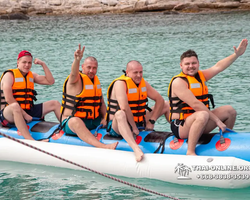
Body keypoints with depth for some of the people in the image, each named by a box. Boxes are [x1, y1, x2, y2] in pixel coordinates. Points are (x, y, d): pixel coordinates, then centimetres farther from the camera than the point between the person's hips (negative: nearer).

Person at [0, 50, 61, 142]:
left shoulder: (31, 75, 17)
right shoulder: (9, 75, -6)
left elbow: (50, 81, 12)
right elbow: (8, 99, -19)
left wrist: (43, 65, 1)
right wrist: (24, 114, -22)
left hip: (27, 112, 8)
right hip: (8, 113, -8)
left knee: (55, 104, 4)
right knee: (15, 107, -45)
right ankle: (31, 141, -59)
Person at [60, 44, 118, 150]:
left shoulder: (96, 80, 15)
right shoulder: (76, 80, -6)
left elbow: (101, 102, 15)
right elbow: (74, 73, -32)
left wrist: (104, 118, -2)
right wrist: (77, 60, -53)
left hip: (93, 121, 8)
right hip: (71, 122, -8)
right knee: (75, 121, -41)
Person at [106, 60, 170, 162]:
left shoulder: (143, 83, 7)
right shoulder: (120, 83, -15)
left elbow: (160, 100, 9)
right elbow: (124, 107, -28)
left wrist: (151, 121, -3)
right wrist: (134, 127, -28)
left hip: (138, 124, 8)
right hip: (117, 126, -8)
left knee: (166, 105, 10)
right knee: (120, 114, -46)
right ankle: (136, 149, -65)